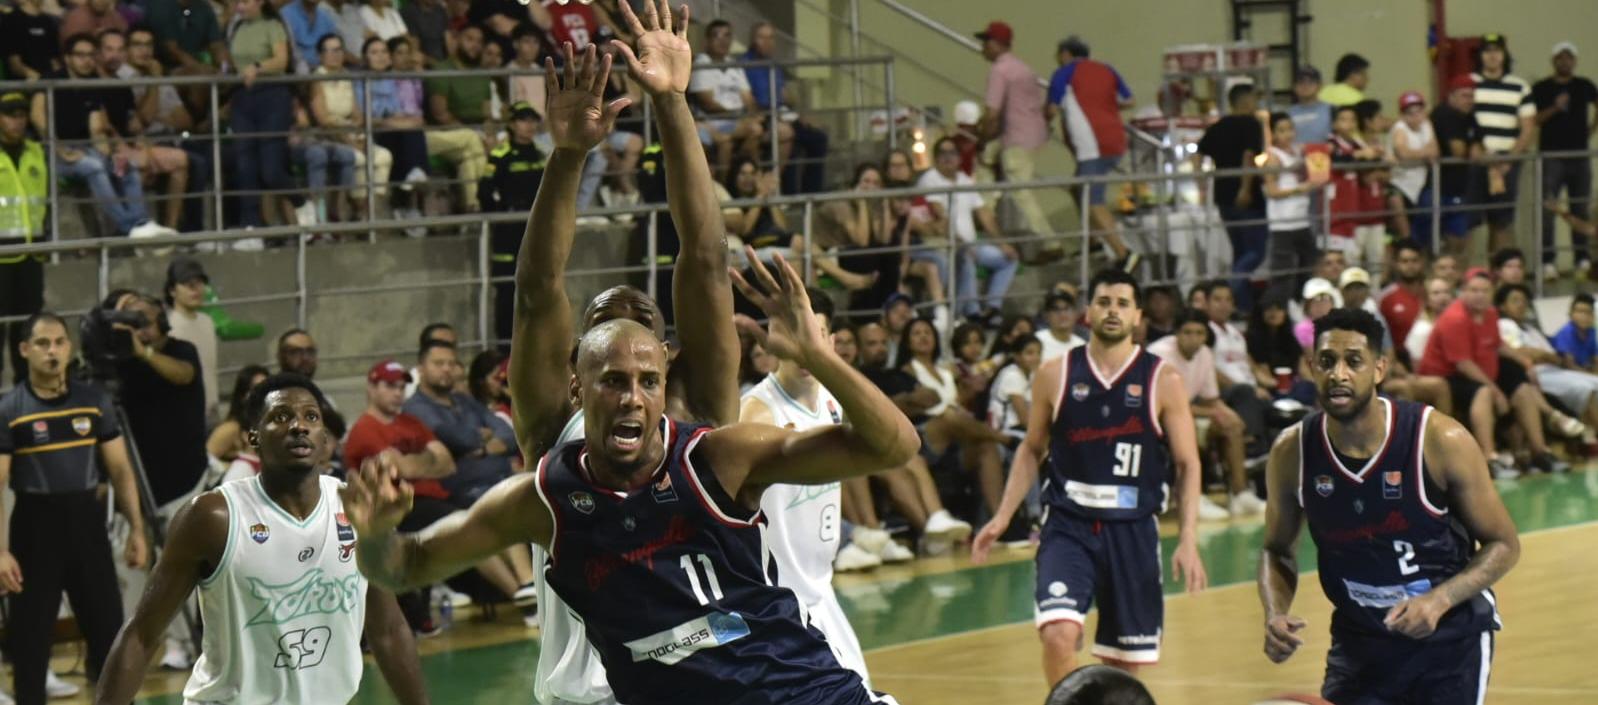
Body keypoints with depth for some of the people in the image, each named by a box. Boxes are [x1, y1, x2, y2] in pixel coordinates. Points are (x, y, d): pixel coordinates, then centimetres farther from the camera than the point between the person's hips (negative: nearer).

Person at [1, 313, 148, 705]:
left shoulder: (94, 401, 3)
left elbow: (119, 469, 8)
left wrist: (136, 529, 2)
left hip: (86, 519, 3)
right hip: (35, 524, -3)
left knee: (109, 628, 7)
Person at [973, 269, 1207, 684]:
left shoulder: (1163, 382, -3)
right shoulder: (1054, 376, 1)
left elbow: (1188, 465, 1)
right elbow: (1032, 450, 13)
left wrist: (1188, 540, -9)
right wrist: (1003, 517, 4)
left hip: (1132, 530, 0)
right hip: (1068, 525, 0)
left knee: (1123, 663, 8)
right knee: (1058, 635, -22)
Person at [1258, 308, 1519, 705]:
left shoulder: (1440, 441, -20)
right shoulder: (1293, 452, -11)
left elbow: (1503, 545, -10)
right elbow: (1277, 550, 6)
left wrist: (1440, 600, -26)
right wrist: (1275, 614, -14)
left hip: (1450, 639, -3)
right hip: (1359, 641, 3)